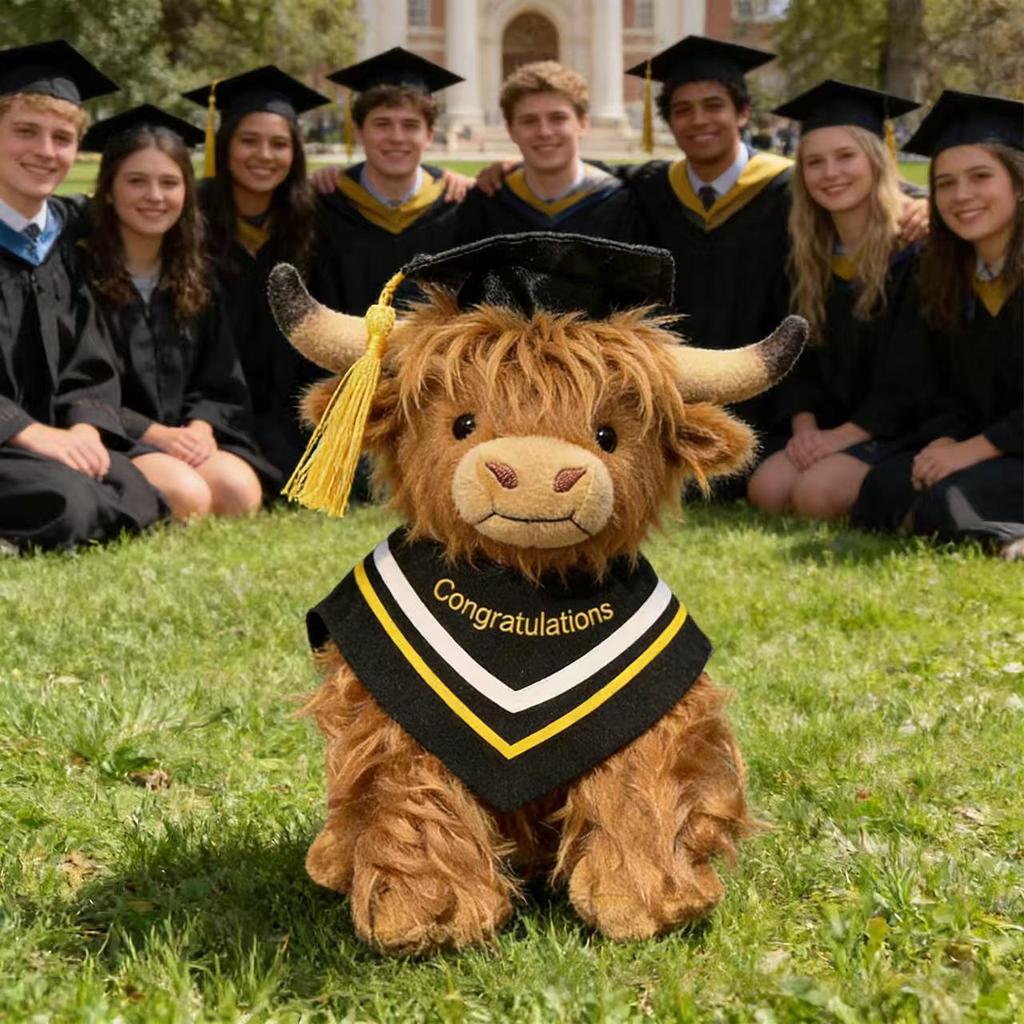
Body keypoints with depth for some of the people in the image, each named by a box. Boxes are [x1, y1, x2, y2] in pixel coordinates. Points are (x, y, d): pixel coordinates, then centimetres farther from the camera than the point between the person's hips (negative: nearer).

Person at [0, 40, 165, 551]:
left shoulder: (70, 236, 10)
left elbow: (89, 369, 10)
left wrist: (84, 429, -11)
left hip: (48, 440, 7)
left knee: (146, 498, -17)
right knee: (64, 505, -33)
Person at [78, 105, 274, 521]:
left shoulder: (194, 277, 13)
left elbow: (221, 383, 11)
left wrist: (201, 428, -11)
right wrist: (152, 433, -18)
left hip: (185, 435, 5)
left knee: (240, 492, -26)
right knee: (185, 497, -33)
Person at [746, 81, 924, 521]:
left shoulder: (914, 250, -11)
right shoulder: (810, 255, 10)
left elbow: (913, 373, -15)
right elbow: (800, 355, 11)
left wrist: (845, 434, -19)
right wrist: (805, 426, -7)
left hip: (899, 429, -6)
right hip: (832, 426, 6)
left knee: (817, 494, -27)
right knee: (766, 490, -17)